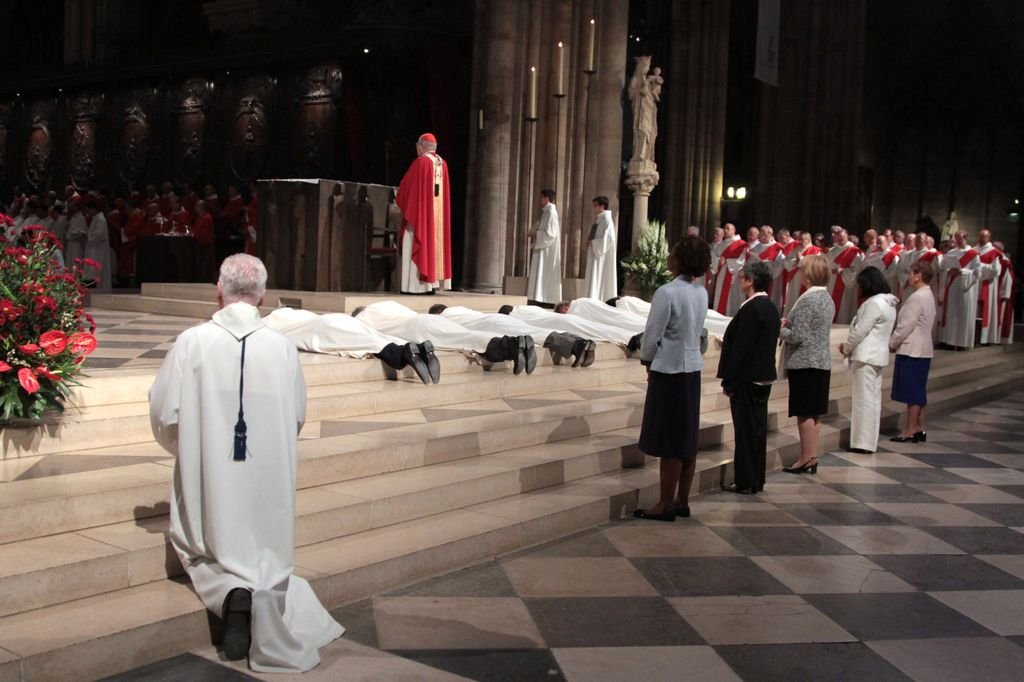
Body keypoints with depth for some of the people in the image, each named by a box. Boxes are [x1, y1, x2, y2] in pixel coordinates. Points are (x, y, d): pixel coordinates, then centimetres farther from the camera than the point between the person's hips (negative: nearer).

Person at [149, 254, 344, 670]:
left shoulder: (191, 342, -11)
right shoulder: (283, 348, -7)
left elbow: (164, 415, -6)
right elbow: (297, 418, 4)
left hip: (208, 478, -1)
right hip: (269, 478, 1)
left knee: (206, 547, 18)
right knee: (267, 554, 19)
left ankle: (232, 592, -13)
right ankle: (265, 594, -13)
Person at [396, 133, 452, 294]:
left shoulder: (421, 162, -11)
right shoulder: (442, 163, 10)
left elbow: (407, 185, -7)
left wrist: (399, 200, 12)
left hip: (420, 211, -7)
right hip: (437, 212, 7)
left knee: (418, 245, -6)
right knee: (435, 243, 9)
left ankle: (418, 284, -9)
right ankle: (433, 281, 7)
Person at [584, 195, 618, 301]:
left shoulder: (606, 219, -12)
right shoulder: (599, 219, 16)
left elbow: (608, 238, -21)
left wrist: (593, 242, -14)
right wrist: (590, 242, 6)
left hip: (602, 255, -10)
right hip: (596, 253, 10)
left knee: (599, 279, -10)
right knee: (594, 280, 7)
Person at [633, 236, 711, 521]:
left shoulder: (668, 292, -19)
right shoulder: (701, 292, 4)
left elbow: (652, 335, -16)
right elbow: (697, 331, 10)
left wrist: (647, 360, 5)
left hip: (670, 370, -7)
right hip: (692, 368, 8)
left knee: (669, 443, -1)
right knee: (688, 439, 12)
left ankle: (665, 505, 7)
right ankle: (682, 501, 21)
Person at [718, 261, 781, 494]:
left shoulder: (750, 309, -19)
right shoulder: (771, 307, 9)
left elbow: (740, 347, -20)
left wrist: (729, 381, -15)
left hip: (746, 379, -9)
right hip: (764, 377, 9)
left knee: (746, 429, -2)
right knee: (758, 428, 13)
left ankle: (745, 481, 4)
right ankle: (756, 480, 21)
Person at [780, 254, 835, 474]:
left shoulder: (808, 300, -18)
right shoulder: (827, 298, 10)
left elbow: (796, 336, -19)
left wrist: (778, 330, -2)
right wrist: (789, 322, 12)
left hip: (804, 363, -9)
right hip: (822, 362, 9)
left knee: (804, 413, -1)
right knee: (812, 413, 14)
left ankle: (806, 458, 4)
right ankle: (812, 457, 20)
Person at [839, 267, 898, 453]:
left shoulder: (874, 303, -16)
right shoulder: (888, 303, 15)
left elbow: (861, 330, -17)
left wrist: (846, 347, -1)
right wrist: (850, 347, 11)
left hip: (866, 356, -10)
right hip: (878, 355, 10)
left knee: (864, 399, -7)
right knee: (873, 398, 12)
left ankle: (863, 443, -5)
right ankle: (870, 441, 17)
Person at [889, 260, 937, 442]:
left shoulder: (917, 297, -18)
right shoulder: (928, 296, 13)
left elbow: (905, 326, -19)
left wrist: (891, 343, -6)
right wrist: (896, 342, 14)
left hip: (912, 351, -10)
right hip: (921, 350, 10)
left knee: (912, 392, -5)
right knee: (917, 392, 13)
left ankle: (910, 431, -1)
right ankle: (919, 429, 18)